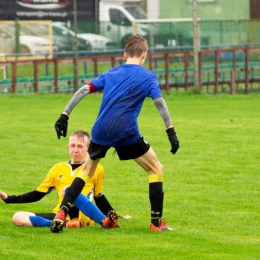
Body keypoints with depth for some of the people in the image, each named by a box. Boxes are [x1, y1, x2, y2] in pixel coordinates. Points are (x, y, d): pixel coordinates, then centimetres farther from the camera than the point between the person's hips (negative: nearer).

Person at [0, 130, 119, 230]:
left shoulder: (96, 169, 11)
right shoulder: (58, 169, 19)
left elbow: (99, 198, 23)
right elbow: (37, 194, 22)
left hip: (82, 216, -4)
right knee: (18, 218, -19)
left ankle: (105, 221, -44)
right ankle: (64, 225, -34)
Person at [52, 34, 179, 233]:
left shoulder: (111, 73, 18)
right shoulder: (148, 76, 5)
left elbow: (84, 90, 11)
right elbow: (159, 102, -8)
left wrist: (65, 115, 11)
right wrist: (171, 131, -9)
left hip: (101, 131, 4)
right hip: (126, 133, -4)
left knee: (87, 171, 23)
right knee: (156, 170, 12)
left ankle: (62, 213, 6)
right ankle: (156, 222, 7)